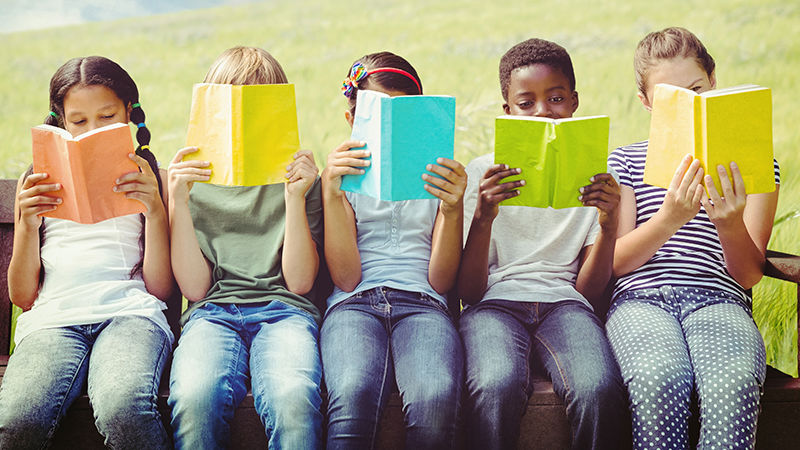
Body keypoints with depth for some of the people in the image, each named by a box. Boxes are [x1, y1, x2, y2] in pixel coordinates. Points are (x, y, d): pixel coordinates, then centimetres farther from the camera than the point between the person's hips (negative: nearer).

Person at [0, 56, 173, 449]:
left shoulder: (148, 180, 20)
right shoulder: (38, 184, 22)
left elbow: (160, 288, 8)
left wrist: (155, 210, -5)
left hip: (129, 311, -1)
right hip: (52, 316, 1)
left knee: (123, 411, -37)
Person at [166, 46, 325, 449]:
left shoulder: (298, 177, 16)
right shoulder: (192, 180, 16)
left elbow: (299, 280, 6)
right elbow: (194, 288, 5)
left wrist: (296, 198, -4)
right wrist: (178, 200, -3)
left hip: (283, 310, 0)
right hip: (213, 313, 1)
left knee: (293, 398, -37)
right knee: (194, 399, -36)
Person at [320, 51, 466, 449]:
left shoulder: (436, 177, 21)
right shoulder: (344, 176, 18)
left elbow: (440, 281, 9)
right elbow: (345, 277, 2)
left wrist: (453, 209, -8)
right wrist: (332, 193, -7)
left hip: (421, 303, 1)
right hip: (354, 303, -1)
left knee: (435, 399, -36)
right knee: (353, 397, -38)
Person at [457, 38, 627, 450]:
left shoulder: (594, 175, 13)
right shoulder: (482, 172, 10)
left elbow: (590, 291, 6)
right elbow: (469, 292, 1)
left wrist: (608, 225, -11)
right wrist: (483, 218, -16)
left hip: (564, 303, 1)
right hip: (496, 303, -1)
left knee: (600, 390, -34)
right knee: (497, 389, -36)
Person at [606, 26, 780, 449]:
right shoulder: (624, 161, 16)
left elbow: (749, 275, 6)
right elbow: (615, 261, 3)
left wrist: (731, 225, -18)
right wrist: (670, 218, -17)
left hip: (717, 298, 0)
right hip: (641, 296, 0)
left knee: (734, 380, -35)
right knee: (659, 378, -36)